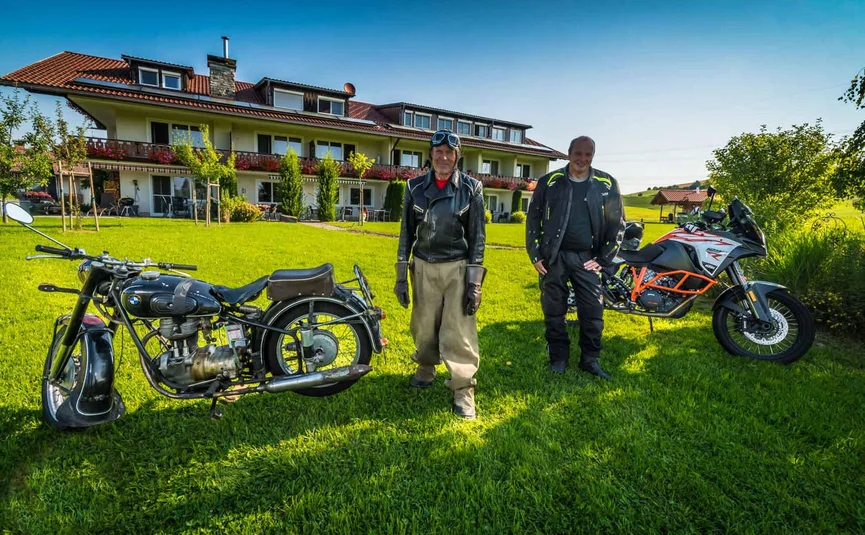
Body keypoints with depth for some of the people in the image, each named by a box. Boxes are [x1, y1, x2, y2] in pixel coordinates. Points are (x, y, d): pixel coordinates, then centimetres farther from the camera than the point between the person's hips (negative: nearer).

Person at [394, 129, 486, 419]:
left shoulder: (471, 188, -2)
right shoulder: (415, 187, 3)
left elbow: (477, 235, -3)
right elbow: (406, 232, 6)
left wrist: (474, 281, -8)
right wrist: (401, 275, 3)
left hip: (458, 268, -2)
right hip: (423, 267, 2)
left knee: (459, 332, -5)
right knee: (423, 326, 12)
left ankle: (463, 390, 7)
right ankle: (425, 368, 38)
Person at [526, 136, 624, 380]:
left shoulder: (606, 184, 3)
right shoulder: (549, 182, 1)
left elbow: (617, 223, 7)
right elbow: (533, 219, 4)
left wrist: (603, 258, 1)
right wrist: (535, 255, -1)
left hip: (587, 258, 1)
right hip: (553, 257, 0)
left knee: (593, 312, 2)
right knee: (554, 312, 6)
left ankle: (590, 359, 20)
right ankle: (558, 359, 21)